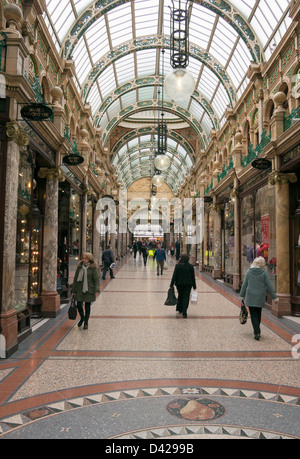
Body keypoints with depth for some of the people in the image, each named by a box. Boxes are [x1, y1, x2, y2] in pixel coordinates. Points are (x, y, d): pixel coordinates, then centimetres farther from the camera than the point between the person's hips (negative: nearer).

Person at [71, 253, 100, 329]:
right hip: (80, 289, 3)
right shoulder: (79, 267, 5)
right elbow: (75, 278, 10)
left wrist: (97, 290, -18)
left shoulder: (93, 268, -6)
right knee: (79, 305, 3)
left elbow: (97, 279, -8)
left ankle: (86, 322, 21)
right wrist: (73, 290, 9)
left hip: (89, 290, -3)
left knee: (87, 306, 5)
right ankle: (82, 318, 33)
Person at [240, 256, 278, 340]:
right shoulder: (263, 273, -7)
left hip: (250, 297, 0)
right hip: (260, 297, 0)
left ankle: (257, 333, -7)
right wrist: (274, 297, 4)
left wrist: (242, 295, 13)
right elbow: (269, 286, -4)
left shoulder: (249, 272, -2)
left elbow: (244, 284, 2)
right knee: (258, 314, 18)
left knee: (254, 315, 2)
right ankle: (257, 330, 30)